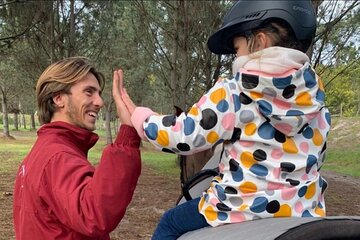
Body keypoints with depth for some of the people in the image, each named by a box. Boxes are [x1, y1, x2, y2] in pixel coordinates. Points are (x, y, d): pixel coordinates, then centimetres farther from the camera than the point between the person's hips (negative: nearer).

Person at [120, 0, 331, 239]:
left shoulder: (234, 92, -14)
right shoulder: (315, 93, 2)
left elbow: (183, 135, -8)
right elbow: (318, 155, 12)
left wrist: (138, 116, 8)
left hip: (241, 211, -5)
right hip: (304, 213, 5)